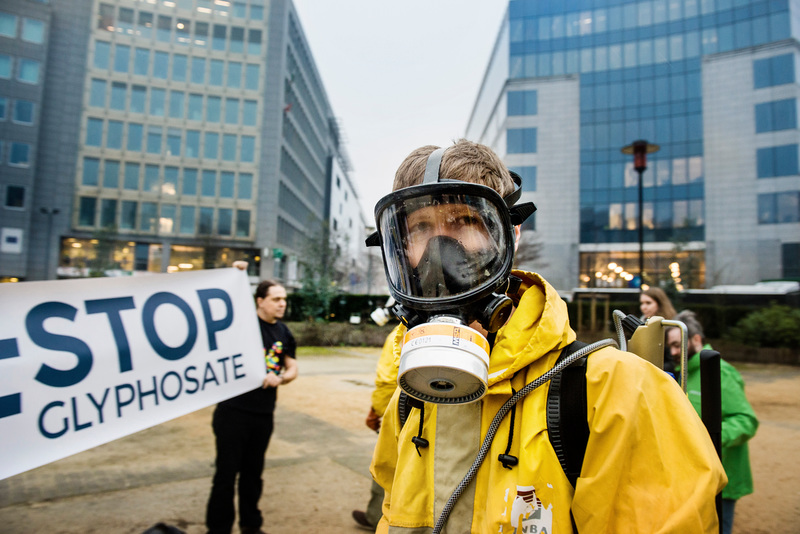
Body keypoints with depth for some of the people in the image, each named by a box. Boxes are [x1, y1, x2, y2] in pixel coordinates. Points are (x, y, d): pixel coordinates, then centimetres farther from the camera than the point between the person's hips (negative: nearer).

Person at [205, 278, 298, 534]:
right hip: (234, 409, -5)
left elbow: (292, 367, 13)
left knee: (253, 472, 18)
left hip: (264, 414, 5)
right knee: (226, 472, 5)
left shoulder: (283, 332, 8)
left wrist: (280, 378, -7)